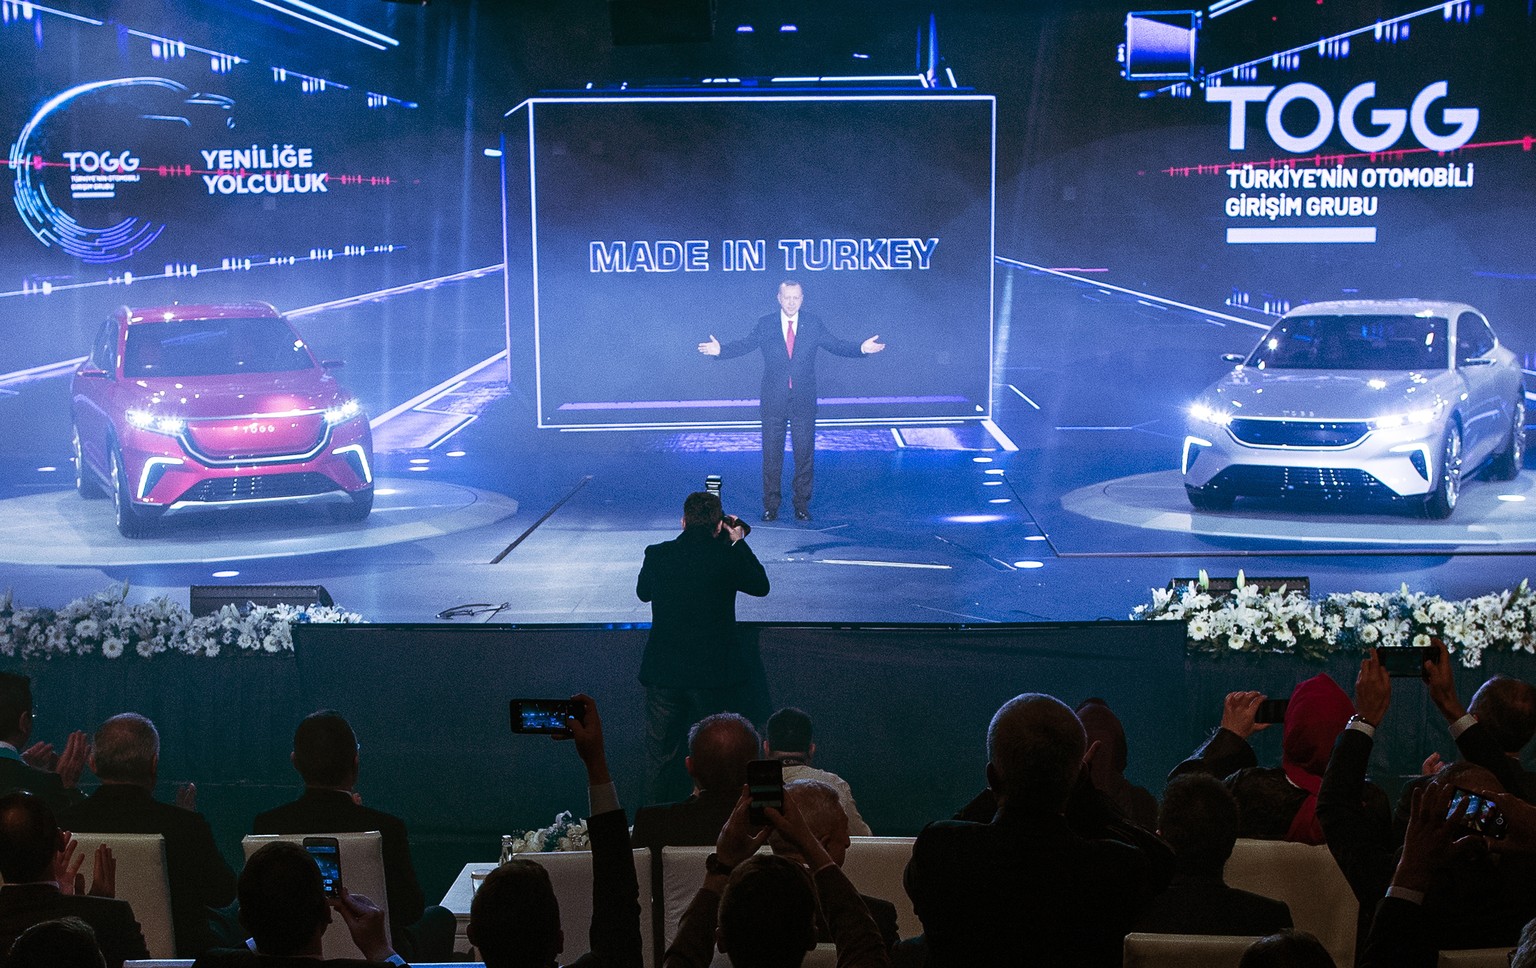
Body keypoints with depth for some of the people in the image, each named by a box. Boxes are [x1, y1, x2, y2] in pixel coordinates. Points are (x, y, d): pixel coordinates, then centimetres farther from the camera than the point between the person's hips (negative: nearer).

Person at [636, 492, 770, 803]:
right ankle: (718, 823, 18)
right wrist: (739, 543, 14)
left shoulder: (657, 555, -7)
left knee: (661, 755, 15)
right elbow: (761, 587, 5)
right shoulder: (727, 557, -13)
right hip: (715, 673, -2)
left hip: (663, 673, 2)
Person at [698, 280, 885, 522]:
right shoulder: (765, 325, 2)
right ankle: (771, 506, 11)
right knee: (771, 455, 4)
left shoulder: (813, 324, 4)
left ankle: (802, 505, 13)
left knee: (805, 454, 4)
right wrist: (720, 349, -22)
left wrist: (861, 348, -15)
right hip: (773, 400, 0)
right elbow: (744, 345, -5)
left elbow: (836, 345, 0)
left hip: (803, 401, 0)